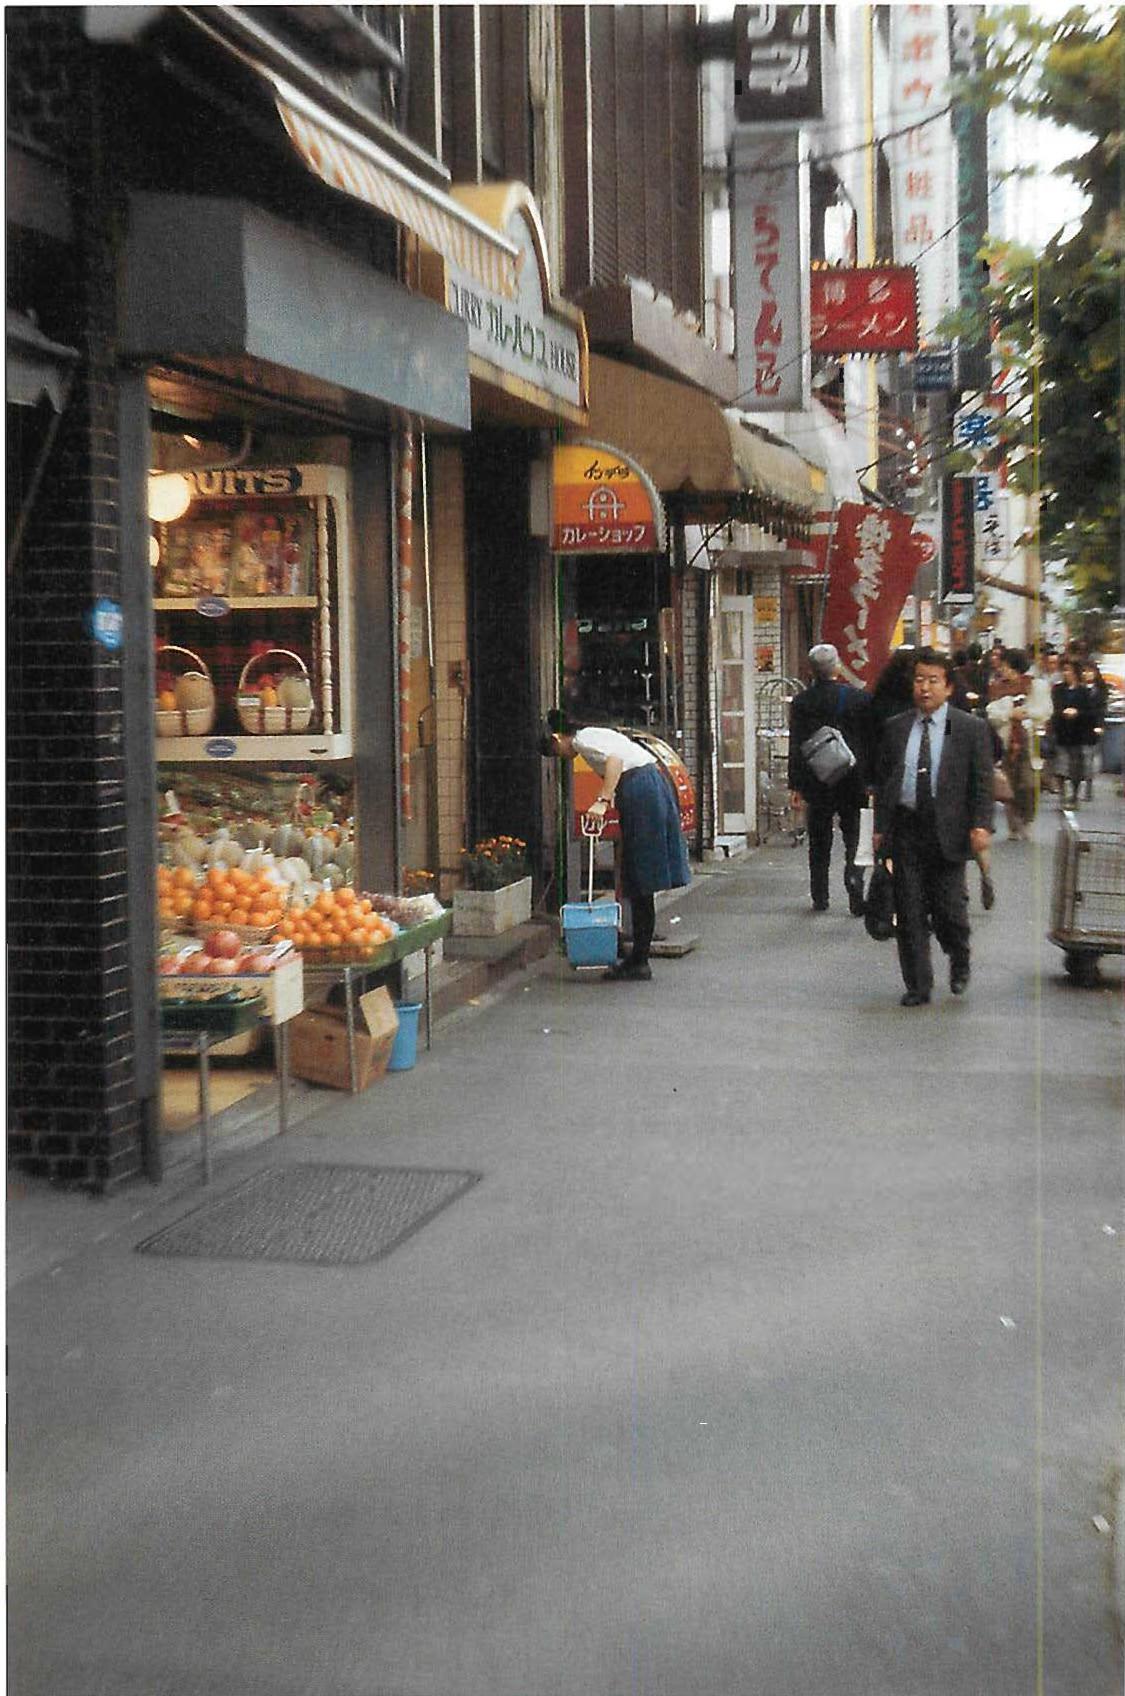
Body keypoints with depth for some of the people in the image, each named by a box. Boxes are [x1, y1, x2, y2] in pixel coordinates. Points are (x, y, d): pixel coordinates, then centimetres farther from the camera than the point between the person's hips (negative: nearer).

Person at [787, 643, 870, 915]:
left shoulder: (802, 701, -5)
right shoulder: (859, 698, -5)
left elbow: (796, 746, -4)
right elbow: (870, 742, -2)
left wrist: (795, 785, 1)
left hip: (817, 782, 1)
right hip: (852, 780, -1)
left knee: (819, 843, 12)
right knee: (854, 840, 6)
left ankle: (820, 898, 16)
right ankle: (856, 897, -8)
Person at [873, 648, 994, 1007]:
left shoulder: (971, 729, 1)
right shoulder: (895, 728, 10)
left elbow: (983, 783, -1)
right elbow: (883, 782, 12)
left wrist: (981, 826, -11)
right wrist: (880, 827, 6)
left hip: (948, 831, -2)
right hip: (905, 831, 3)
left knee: (949, 909, -1)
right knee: (909, 914, 4)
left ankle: (959, 963, 30)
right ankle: (918, 986, 14)